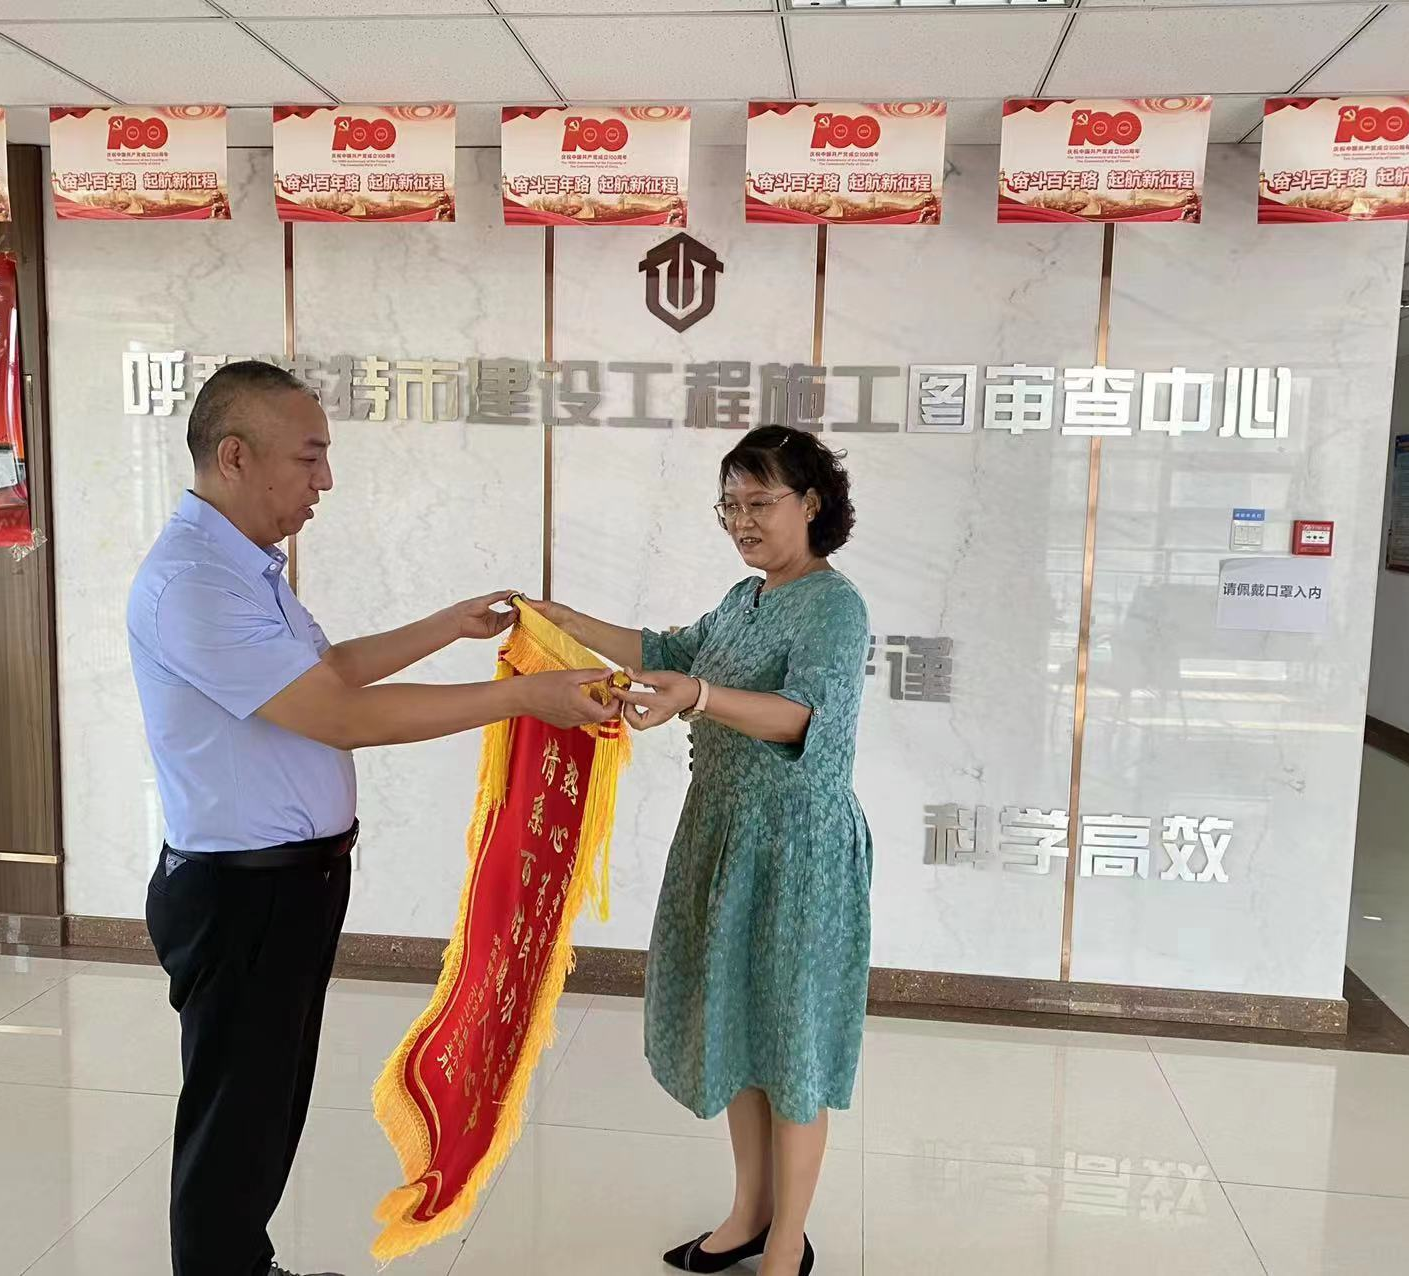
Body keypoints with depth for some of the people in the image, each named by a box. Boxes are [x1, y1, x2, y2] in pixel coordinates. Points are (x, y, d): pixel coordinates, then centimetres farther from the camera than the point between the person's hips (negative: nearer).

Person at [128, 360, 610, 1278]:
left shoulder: (247, 564, 8)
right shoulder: (191, 581, -25)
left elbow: (328, 669, 20)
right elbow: (343, 717, -28)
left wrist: (453, 625, 18)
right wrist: (523, 696, -25)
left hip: (294, 879, 10)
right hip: (243, 893, -10)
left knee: (275, 1102, 23)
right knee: (236, 1118, 7)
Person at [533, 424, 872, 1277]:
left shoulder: (836, 605, -15)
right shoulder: (745, 599, 11)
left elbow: (802, 717, -29)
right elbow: (671, 653, 20)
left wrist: (694, 697, -44)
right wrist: (563, 621, 14)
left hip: (797, 849, -8)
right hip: (724, 837, 8)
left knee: (790, 1039, 4)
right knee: (736, 1025, 16)